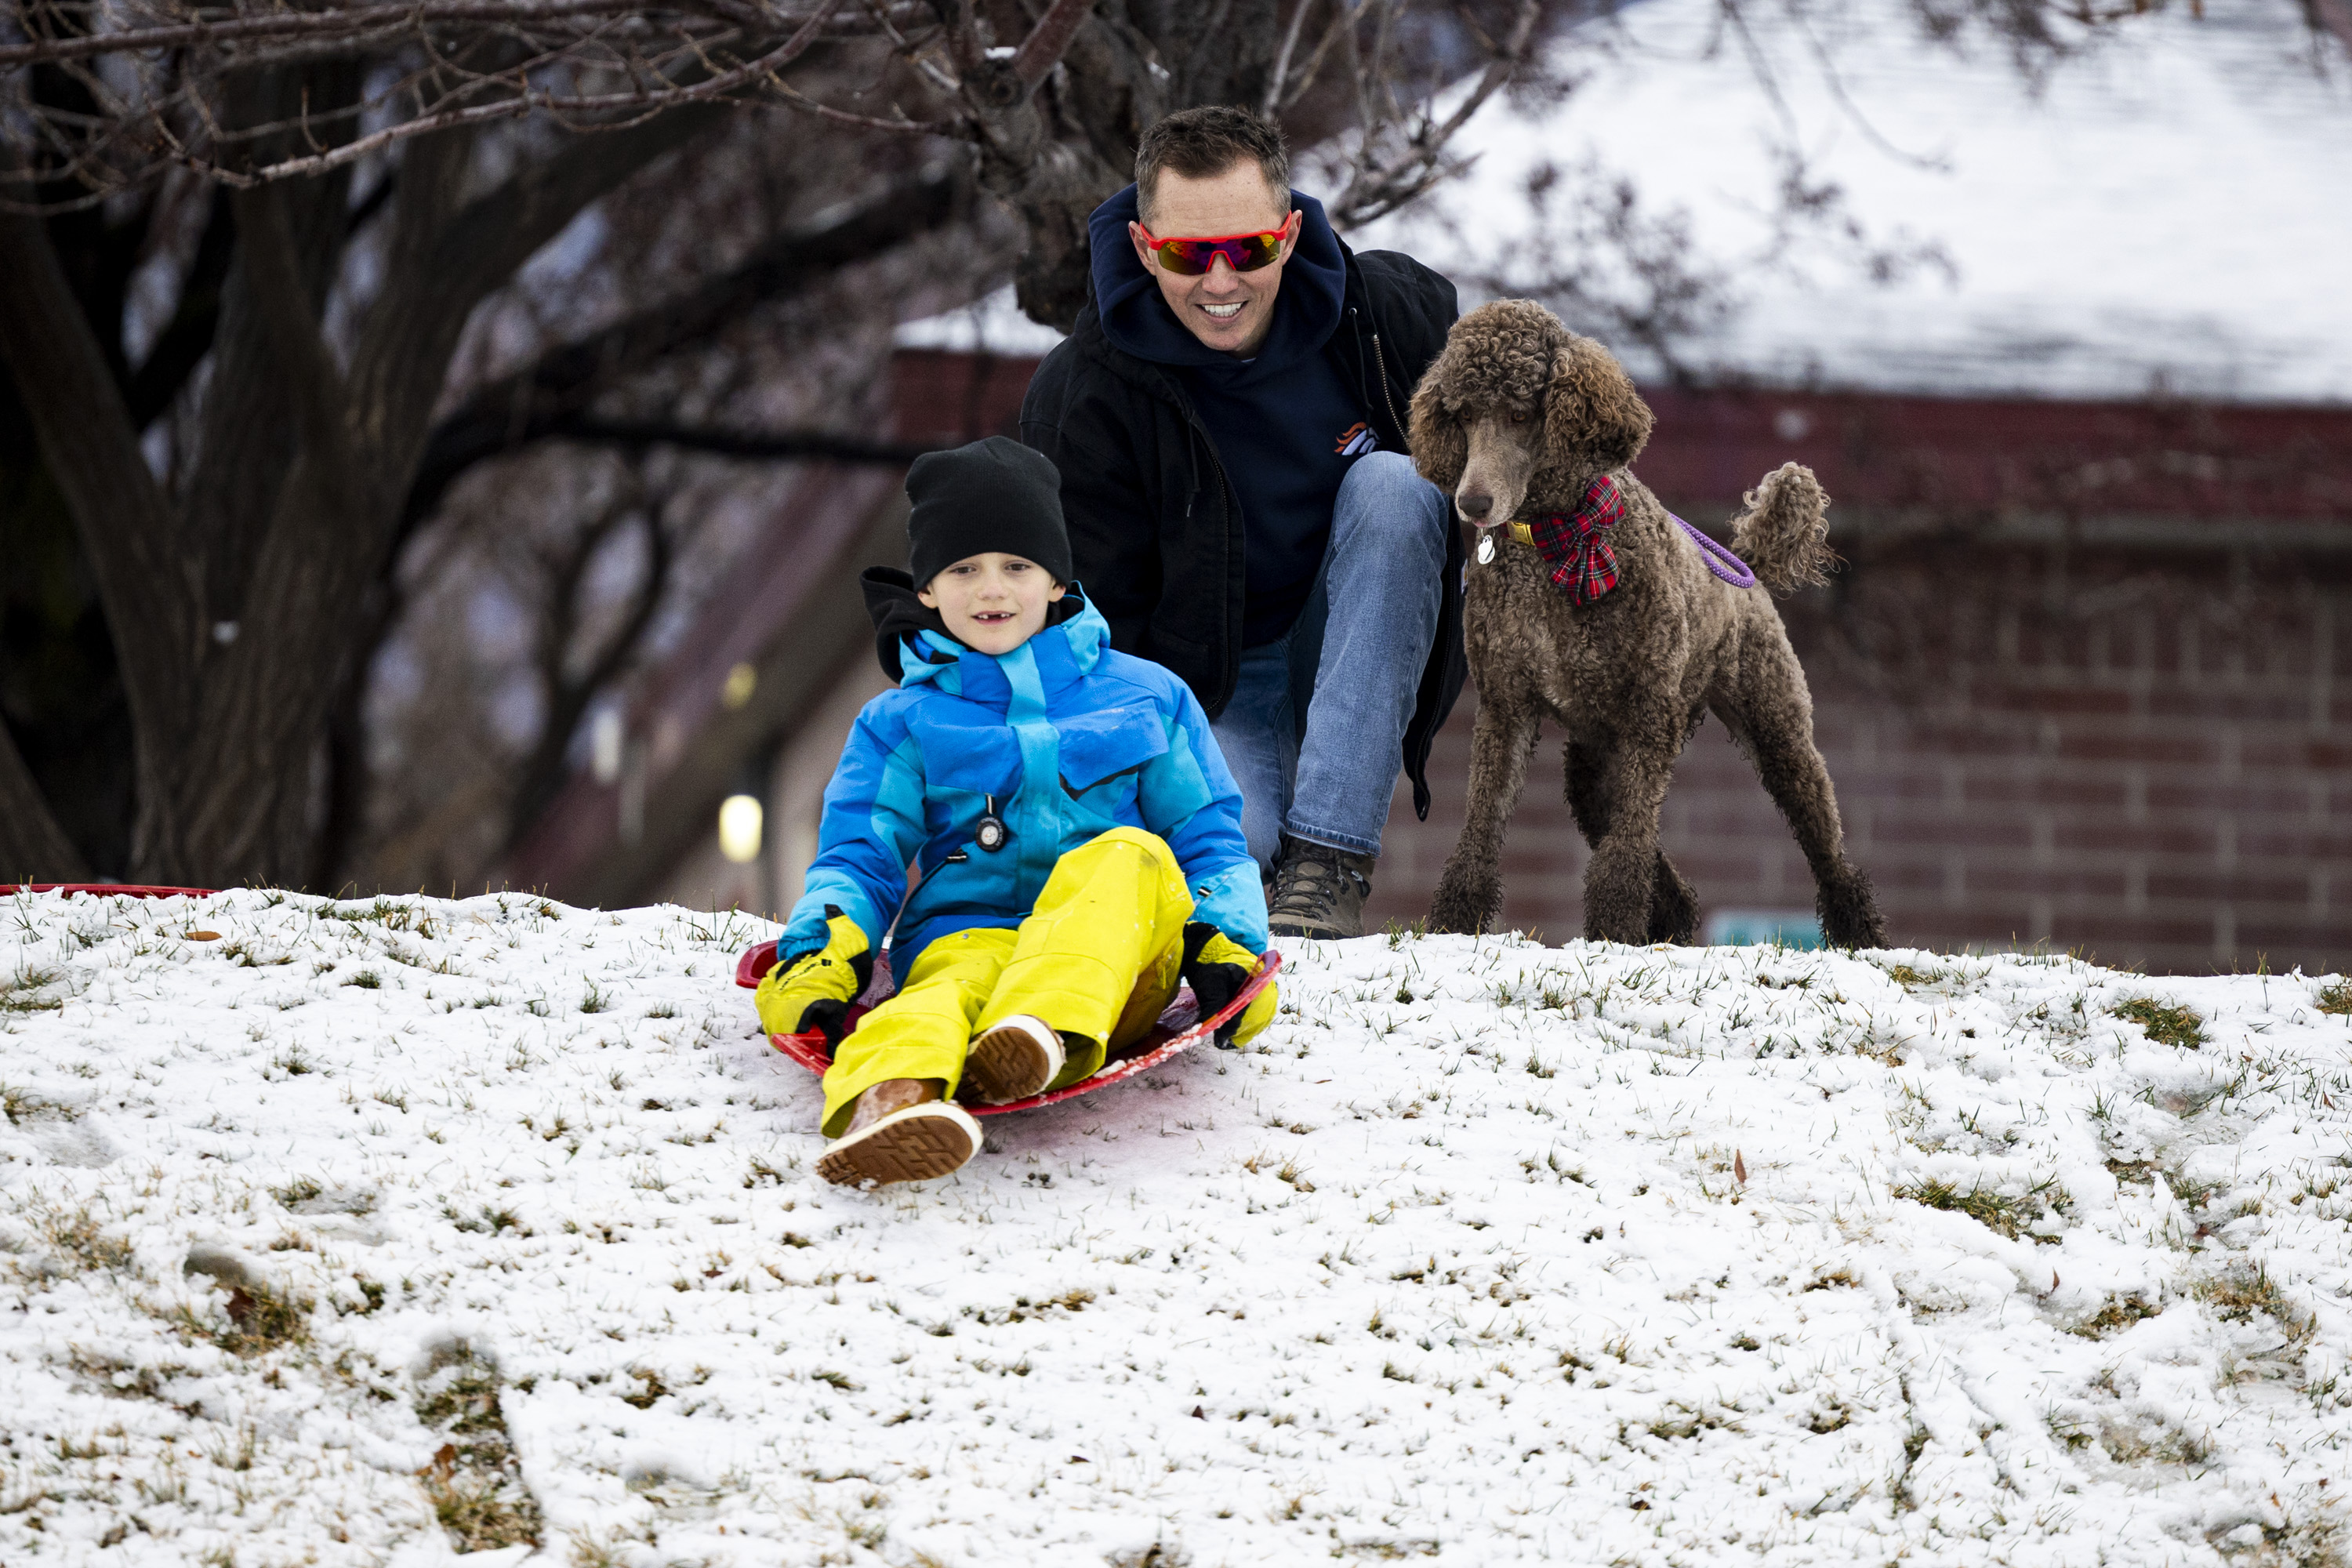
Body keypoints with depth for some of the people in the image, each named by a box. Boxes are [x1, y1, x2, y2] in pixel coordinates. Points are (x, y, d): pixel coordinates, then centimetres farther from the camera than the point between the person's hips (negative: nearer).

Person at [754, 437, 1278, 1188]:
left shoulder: (1147, 698, 22)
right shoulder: (901, 725, 22)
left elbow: (1208, 841, 21)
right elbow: (859, 858, 13)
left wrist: (1227, 948, 1)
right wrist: (820, 955, -9)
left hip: (1113, 957, 1)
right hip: (963, 938, -1)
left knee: (1130, 856, -32)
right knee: (954, 988, -38)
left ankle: (1051, 1028, -61)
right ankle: (889, 1100, -75)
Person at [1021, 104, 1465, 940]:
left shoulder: (1388, 311, -10)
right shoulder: (1083, 395, -16)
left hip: (1363, 662, 3)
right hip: (1204, 690, -3)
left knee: (1391, 486, -27)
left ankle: (1330, 859, -29)